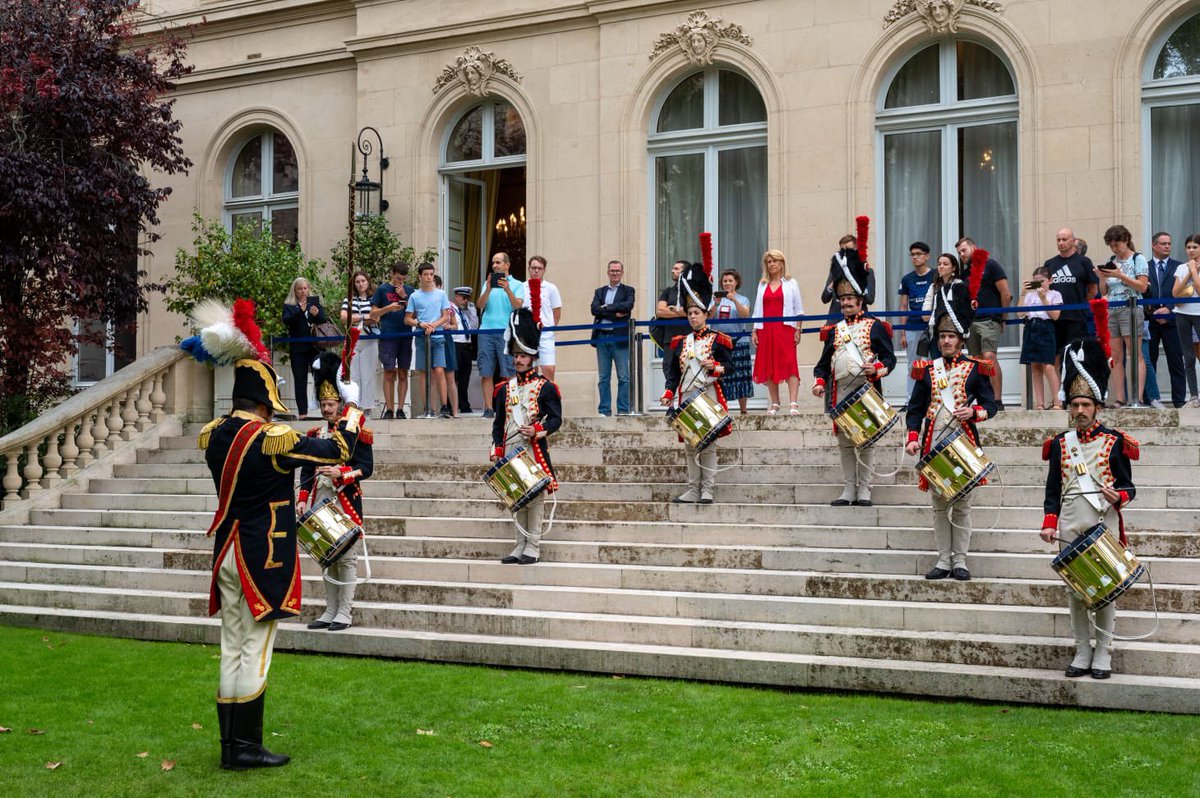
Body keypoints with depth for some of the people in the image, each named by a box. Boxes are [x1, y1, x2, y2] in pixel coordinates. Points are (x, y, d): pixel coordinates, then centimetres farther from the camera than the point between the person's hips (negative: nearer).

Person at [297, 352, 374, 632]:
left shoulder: (357, 433, -5)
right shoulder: (315, 434, 12)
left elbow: (366, 468, -9)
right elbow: (307, 470, 13)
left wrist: (340, 472, -24)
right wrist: (302, 499, 3)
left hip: (346, 503, -6)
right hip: (321, 502, 6)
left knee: (347, 558, -3)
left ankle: (345, 613, 2)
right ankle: (330, 611, 17)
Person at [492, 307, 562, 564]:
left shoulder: (545, 387, -1)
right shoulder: (505, 388, 12)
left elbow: (556, 418, -2)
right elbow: (498, 422, 14)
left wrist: (537, 431, -19)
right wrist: (497, 450, 6)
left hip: (535, 450, -5)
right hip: (510, 452, 5)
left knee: (535, 498, -3)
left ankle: (533, 547, 3)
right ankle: (521, 546, 15)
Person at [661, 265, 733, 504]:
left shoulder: (718, 339, 2)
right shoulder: (680, 342, 14)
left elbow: (729, 365, 0)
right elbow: (673, 371, 13)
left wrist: (714, 366, -19)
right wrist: (669, 393, 1)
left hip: (709, 397, -4)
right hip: (686, 399, 4)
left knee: (708, 445, -3)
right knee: (689, 446, 6)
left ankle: (707, 490, 0)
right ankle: (693, 490, 11)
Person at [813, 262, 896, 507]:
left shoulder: (875, 326, 4)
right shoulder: (834, 330, 16)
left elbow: (889, 358, 0)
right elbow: (824, 362, 16)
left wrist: (876, 368, -20)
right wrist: (819, 382, -1)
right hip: (840, 393, 4)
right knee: (844, 442, 6)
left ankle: (864, 491, 3)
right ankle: (848, 490, 12)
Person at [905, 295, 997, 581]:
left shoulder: (975, 369, 4)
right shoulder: (926, 370, 9)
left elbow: (990, 405, 3)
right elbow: (914, 409, 9)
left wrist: (974, 412, -18)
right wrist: (913, 437, -5)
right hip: (934, 446, 2)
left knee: (962, 504, 2)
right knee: (939, 504, 6)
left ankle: (960, 561, 8)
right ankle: (944, 560, 13)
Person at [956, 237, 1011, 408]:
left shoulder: (990, 265, -1)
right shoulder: (965, 272, 19)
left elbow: (1006, 294, -4)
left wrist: (1002, 317, 0)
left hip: (989, 320, -7)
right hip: (970, 322, 7)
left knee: (989, 356, -18)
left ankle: (998, 400, -18)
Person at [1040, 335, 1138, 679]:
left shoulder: (1114, 442, 1)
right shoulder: (1060, 444, 9)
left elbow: (1129, 488, 3)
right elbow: (1052, 490, 10)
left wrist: (1118, 496, -18)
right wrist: (1050, 522, -2)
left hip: (1104, 526, -3)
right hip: (1070, 529, 3)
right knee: (1074, 591, 5)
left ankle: (1103, 654, 8)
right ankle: (1082, 653, 14)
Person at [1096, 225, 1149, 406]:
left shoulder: (1138, 259, 2)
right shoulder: (1111, 262, 16)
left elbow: (1142, 286, -8)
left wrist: (1120, 276, -15)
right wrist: (1102, 278, -2)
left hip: (1129, 308, -6)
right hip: (1110, 310, 6)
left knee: (1135, 356, -9)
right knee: (1116, 357, 2)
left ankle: (1138, 398, -12)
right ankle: (1120, 399, 2)